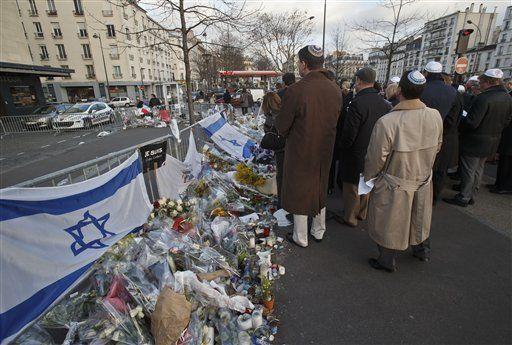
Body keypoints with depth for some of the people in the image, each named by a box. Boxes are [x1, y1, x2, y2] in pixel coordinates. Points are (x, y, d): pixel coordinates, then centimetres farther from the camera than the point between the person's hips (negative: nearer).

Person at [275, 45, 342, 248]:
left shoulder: (295, 90, -22)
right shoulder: (335, 90, -3)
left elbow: (281, 126, -14)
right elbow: (334, 121, 5)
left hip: (300, 152, -5)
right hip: (325, 151, 6)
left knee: (299, 193, 12)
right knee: (319, 190, 23)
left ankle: (300, 238, 29)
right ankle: (319, 232, 41)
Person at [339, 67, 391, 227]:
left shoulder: (357, 103, -23)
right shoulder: (384, 103, -2)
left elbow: (349, 132, -22)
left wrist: (343, 146, -4)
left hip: (356, 154, -7)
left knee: (352, 187, 9)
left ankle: (350, 217, 24)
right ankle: (362, 213, 39)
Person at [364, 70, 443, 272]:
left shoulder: (386, 122, -30)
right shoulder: (435, 116, -10)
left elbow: (376, 158, -21)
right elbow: (436, 147, 4)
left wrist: (368, 177, -2)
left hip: (394, 185, -5)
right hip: (423, 180, 6)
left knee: (391, 224, 15)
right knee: (419, 218, 29)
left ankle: (388, 262, 36)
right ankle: (422, 251, 53)